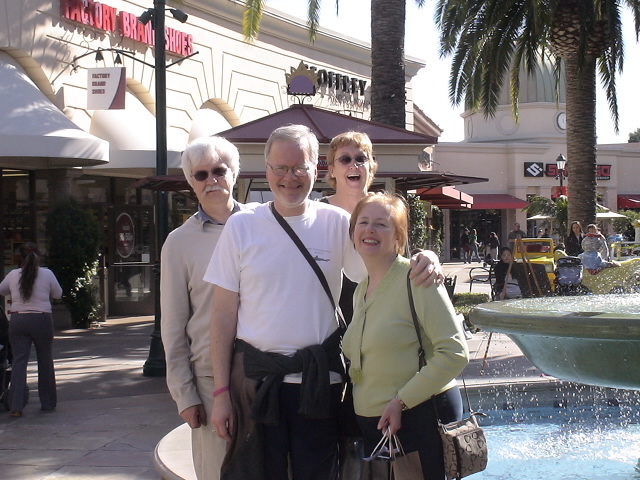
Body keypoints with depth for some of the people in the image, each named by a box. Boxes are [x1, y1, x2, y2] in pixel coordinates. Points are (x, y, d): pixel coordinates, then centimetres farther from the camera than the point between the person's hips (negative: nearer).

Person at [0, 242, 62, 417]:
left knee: (19, 361, 3)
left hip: (18, 321, 1)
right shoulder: (47, 274, -4)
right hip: (42, 319, -1)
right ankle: (48, 403, 20)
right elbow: (58, 294, 7)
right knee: (45, 361, 11)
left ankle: (16, 406, -5)